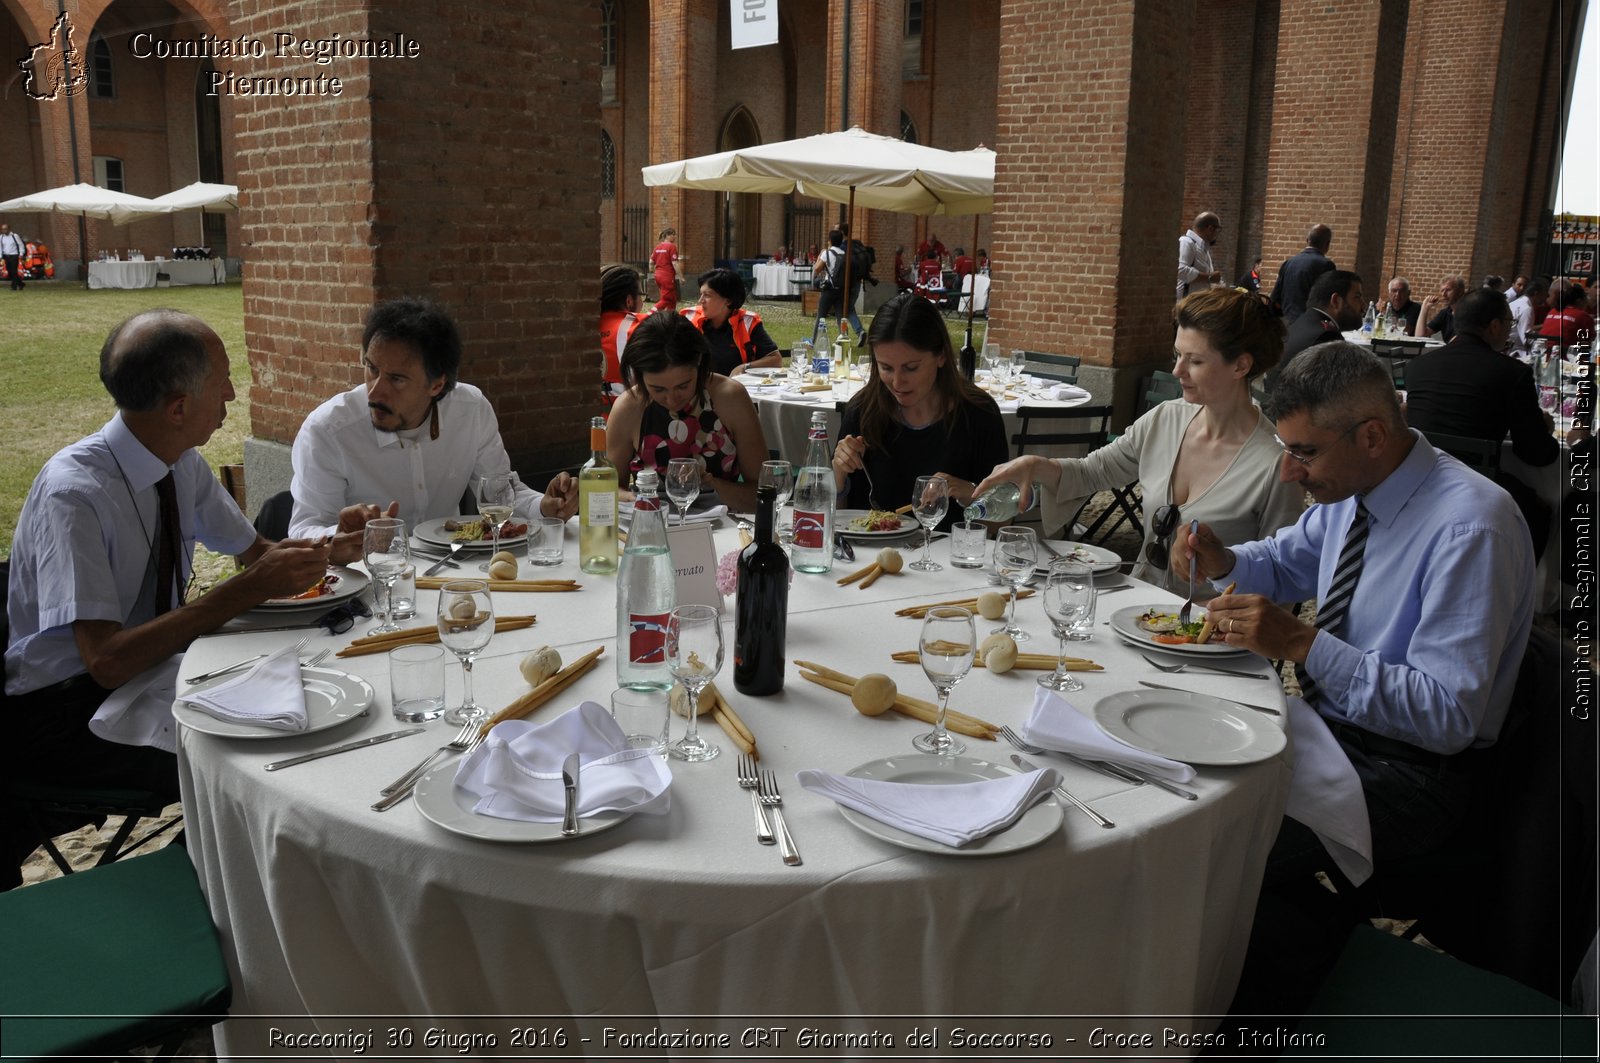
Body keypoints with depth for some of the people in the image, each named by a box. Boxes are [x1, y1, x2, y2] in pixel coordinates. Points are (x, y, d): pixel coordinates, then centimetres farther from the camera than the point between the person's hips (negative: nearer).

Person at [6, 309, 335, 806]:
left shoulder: (185, 463, -3)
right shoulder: (74, 493, -25)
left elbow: (255, 552, 11)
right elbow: (107, 661, -30)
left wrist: (327, 550, -11)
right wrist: (251, 588, -32)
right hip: (64, 709, -7)